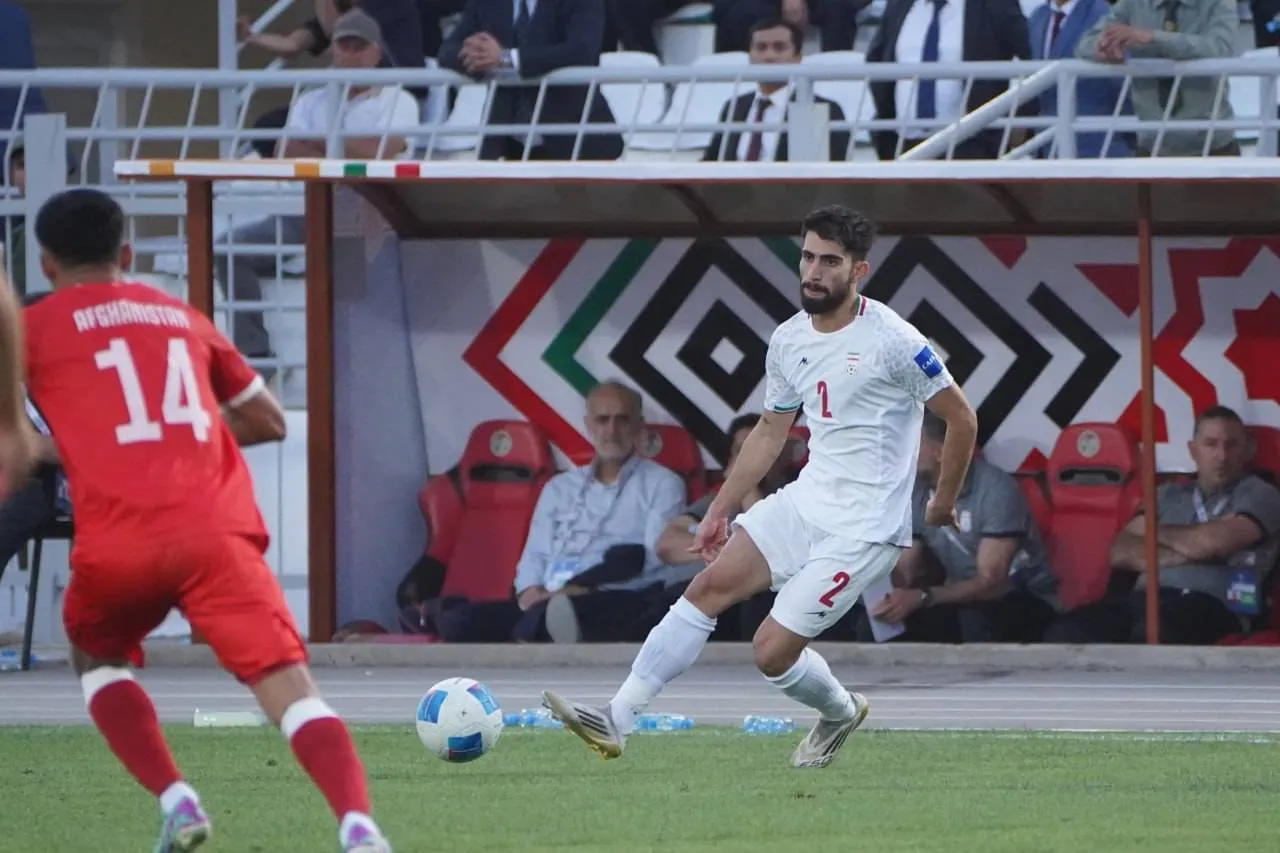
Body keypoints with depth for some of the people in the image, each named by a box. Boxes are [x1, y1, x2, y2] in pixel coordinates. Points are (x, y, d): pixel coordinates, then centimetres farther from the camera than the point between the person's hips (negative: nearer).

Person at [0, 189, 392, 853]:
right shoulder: (182, 318, 27)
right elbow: (269, 420, 33)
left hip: (118, 542, -1)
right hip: (218, 529, 2)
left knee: (95, 659, 29)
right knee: (288, 685, -10)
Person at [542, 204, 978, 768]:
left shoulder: (891, 341, -15)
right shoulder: (788, 341, 6)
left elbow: (961, 417, -7)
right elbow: (771, 431, 20)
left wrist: (944, 502, 1)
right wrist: (721, 510, 19)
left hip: (864, 527, -7)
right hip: (806, 501, 7)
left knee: (773, 650, -10)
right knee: (712, 584, -8)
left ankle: (841, 713, 24)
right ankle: (616, 721, -10)